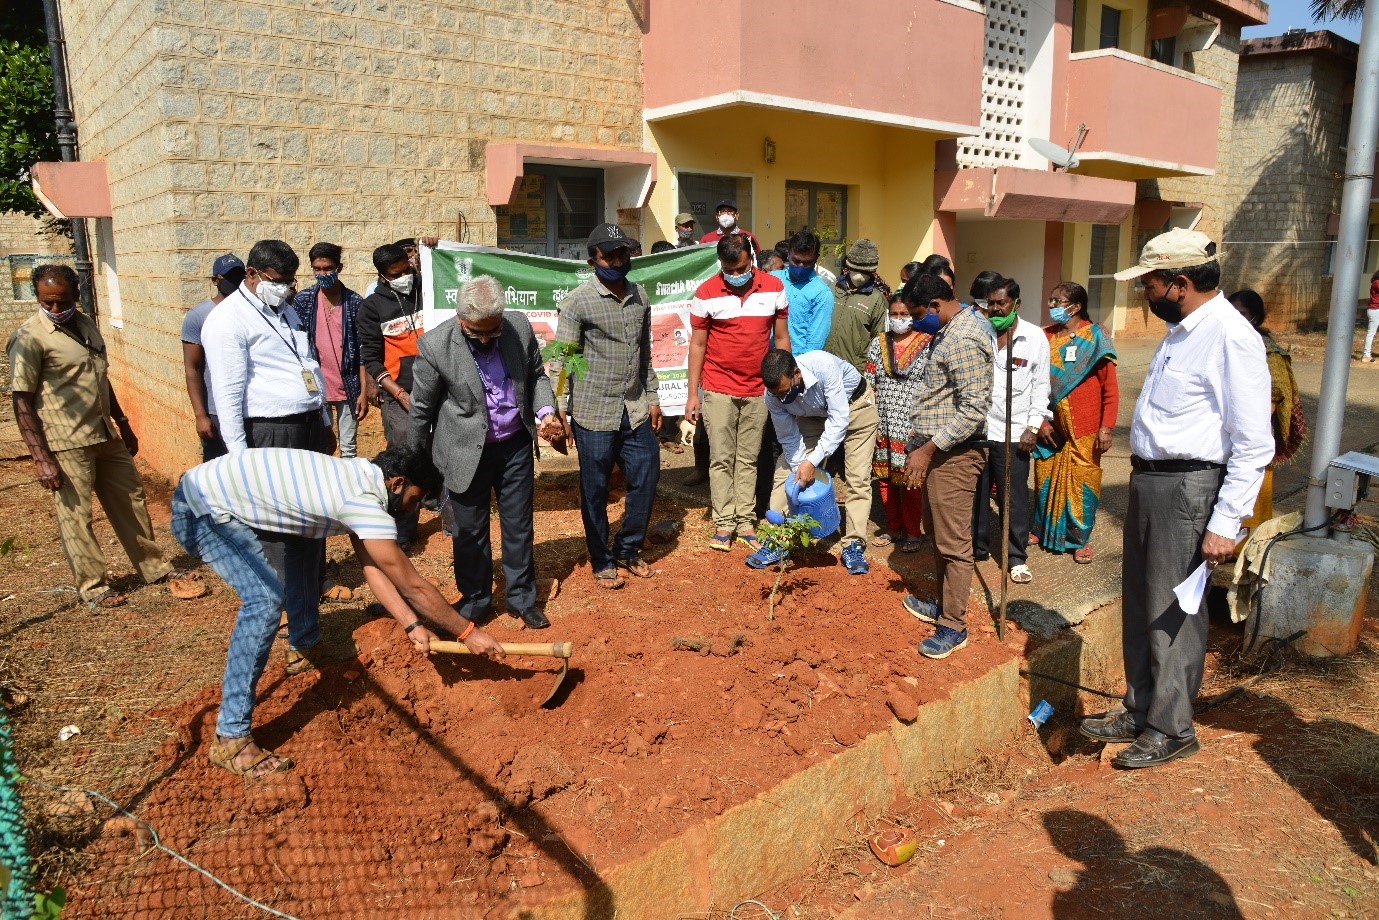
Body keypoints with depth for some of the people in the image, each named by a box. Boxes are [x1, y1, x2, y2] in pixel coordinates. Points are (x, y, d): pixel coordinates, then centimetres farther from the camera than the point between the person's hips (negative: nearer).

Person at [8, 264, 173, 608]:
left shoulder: (85, 324, 8)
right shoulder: (29, 337, -14)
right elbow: (21, 401, -15)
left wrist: (123, 423, 21)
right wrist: (41, 459, -19)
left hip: (105, 434, 7)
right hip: (66, 443, -7)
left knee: (131, 497, 14)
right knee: (75, 514, 3)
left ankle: (154, 567, 27)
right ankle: (92, 586, 16)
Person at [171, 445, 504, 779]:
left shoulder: (359, 477, 5)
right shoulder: (364, 502, -24)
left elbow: (372, 568, 6)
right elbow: (414, 586, -19)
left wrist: (411, 625, -2)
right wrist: (468, 632, -9)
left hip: (201, 483, 11)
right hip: (202, 507, -11)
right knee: (265, 600, -22)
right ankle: (231, 740, -16)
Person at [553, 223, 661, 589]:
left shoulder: (639, 296, 8)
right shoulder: (577, 302, -9)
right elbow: (563, 362, -10)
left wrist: (652, 398, 15)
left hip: (636, 411, 5)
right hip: (595, 412, -5)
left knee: (645, 481, 10)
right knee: (595, 491, 6)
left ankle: (627, 550, 30)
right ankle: (602, 562, 24)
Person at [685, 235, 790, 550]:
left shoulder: (774, 287, -1)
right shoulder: (706, 293, -6)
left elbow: (781, 337, 7)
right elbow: (697, 344, -1)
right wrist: (692, 394, -4)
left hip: (758, 390, 2)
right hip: (718, 390, -2)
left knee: (748, 459, 9)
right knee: (721, 459, 2)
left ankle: (746, 522, 16)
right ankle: (724, 524, 10)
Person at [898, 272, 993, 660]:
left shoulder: (962, 341, -20)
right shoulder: (948, 331, 13)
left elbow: (973, 410, -25)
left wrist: (927, 449, -23)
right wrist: (919, 440, 16)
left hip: (954, 454, -11)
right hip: (935, 449, 11)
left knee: (953, 542, -1)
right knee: (937, 534, 19)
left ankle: (953, 626, 9)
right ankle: (944, 604, 33)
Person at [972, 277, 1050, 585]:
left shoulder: (1035, 338, -1)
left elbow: (1041, 386, 3)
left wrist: (1033, 428, -4)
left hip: (1013, 433, -1)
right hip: (977, 429, 1)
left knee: (1015, 499, 4)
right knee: (975, 494, 12)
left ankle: (1017, 557, 18)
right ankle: (977, 548, 28)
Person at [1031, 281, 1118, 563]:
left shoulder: (1095, 338, -6)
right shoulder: (1045, 338, 3)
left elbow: (1110, 388, -6)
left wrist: (1106, 427, -11)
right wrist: (1040, 421, -3)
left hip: (1083, 430, -3)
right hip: (1050, 428, 3)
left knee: (1082, 482, 2)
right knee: (1045, 479, 11)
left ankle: (1080, 539, 15)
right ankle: (1042, 529, 29)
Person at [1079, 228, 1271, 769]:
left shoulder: (1230, 338, -17)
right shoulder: (1179, 331, 12)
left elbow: (1253, 446, -19)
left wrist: (1225, 525, -20)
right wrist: (1142, 472, 17)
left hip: (1187, 488, -9)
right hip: (1148, 481, 9)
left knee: (1171, 613, 3)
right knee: (1139, 606, 17)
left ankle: (1171, 729, 21)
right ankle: (1139, 712, 33)